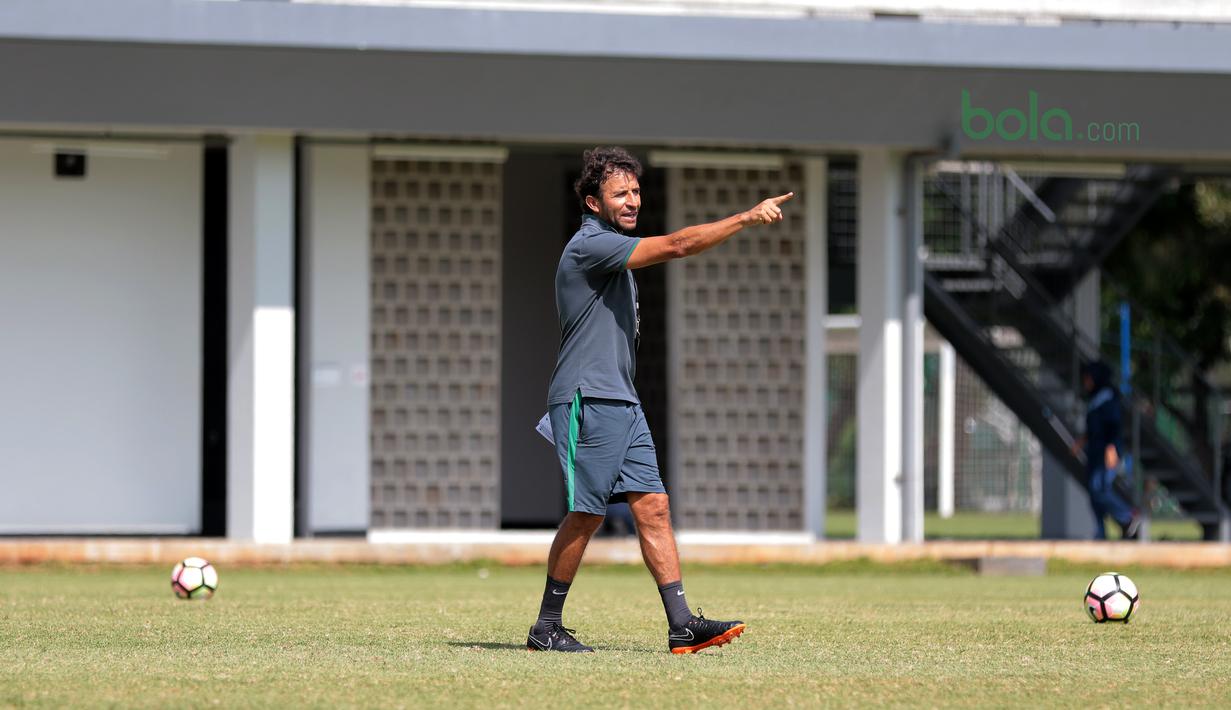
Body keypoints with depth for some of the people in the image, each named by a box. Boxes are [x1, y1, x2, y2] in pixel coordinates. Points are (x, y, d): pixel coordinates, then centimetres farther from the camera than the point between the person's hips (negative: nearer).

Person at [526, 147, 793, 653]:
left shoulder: (611, 250, 19)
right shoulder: (590, 245, -13)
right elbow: (676, 246, -23)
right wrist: (747, 218, -24)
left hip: (622, 403, 9)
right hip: (587, 402, -9)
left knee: (653, 507, 0)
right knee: (586, 514, -6)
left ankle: (681, 624, -5)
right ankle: (546, 627, 4)